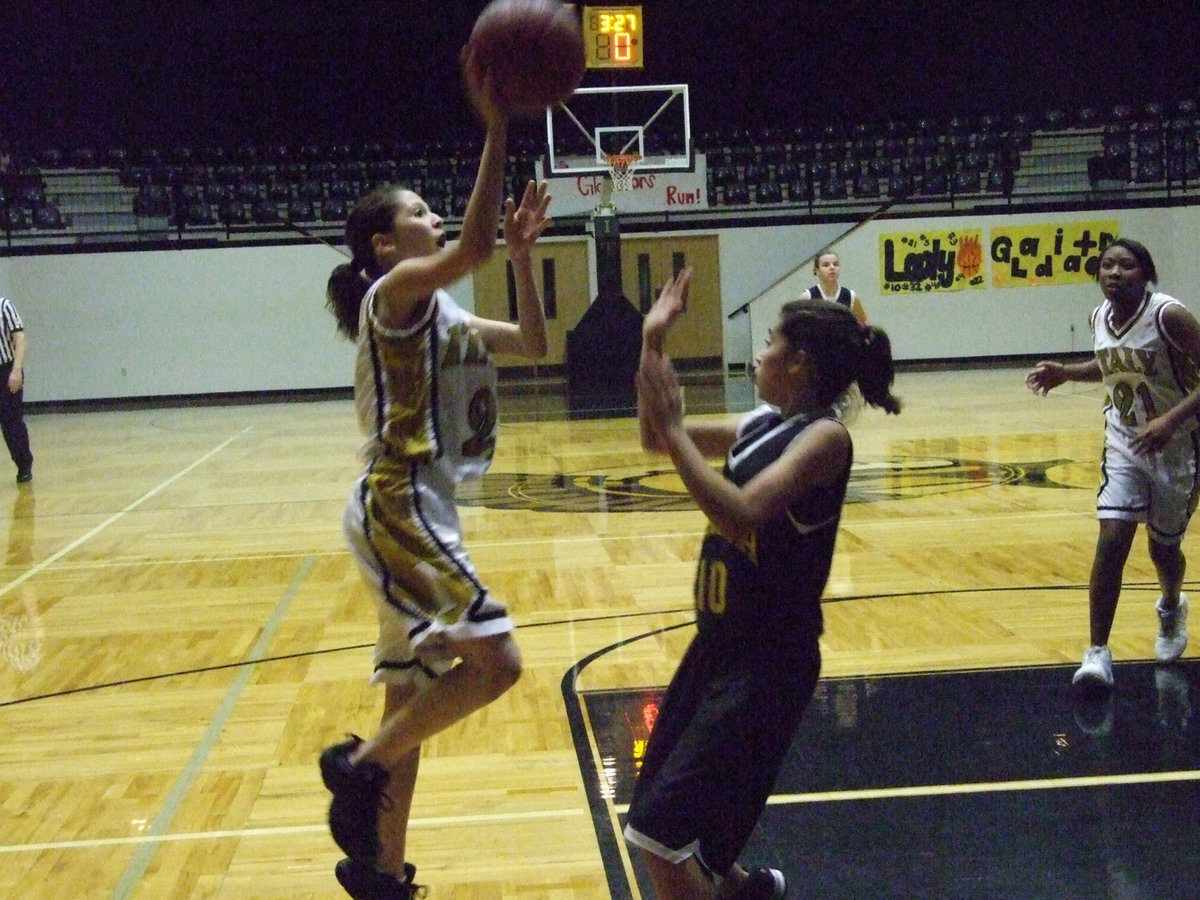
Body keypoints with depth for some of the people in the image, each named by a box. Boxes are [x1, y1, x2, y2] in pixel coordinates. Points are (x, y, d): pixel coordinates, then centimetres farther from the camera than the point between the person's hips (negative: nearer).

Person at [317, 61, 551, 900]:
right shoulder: (393, 292, -10)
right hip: (399, 509, -10)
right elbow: (473, 245, -29)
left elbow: (534, 344, 22)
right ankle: (359, 767, -2)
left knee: (414, 691, 12)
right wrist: (496, 133, -28)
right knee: (495, 660, -16)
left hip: (422, 510, 10)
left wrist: (523, 253, 13)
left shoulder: (441, 313, 18)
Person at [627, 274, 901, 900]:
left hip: (767, 663, -9)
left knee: (660, 830, -12)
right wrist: (653, 343, 7)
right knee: (657, 821, 21)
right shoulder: (761, 425, 7)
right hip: (718, 643, 9)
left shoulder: (824, 436, -17)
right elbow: (654, 440, 15)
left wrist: (674, 429, -26)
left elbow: (740, 515, -31)